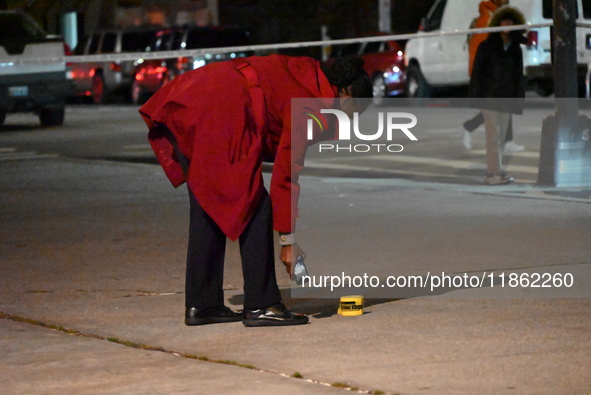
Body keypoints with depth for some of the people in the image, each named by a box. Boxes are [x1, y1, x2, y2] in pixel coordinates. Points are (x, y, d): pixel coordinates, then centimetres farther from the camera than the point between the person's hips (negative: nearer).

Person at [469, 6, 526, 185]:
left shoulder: (516, 49, 12)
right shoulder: (487, 46, 1)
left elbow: (518, 76, 15)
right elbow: (477, 71, -2)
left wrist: (518, 99, 7)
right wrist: (476, 95, -11)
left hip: (506, 97, 5)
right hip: (489, 95, -5)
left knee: (501, 136, 5)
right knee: (494, 133, -11)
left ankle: (492, 173, 10)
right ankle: (495, 172, -14)